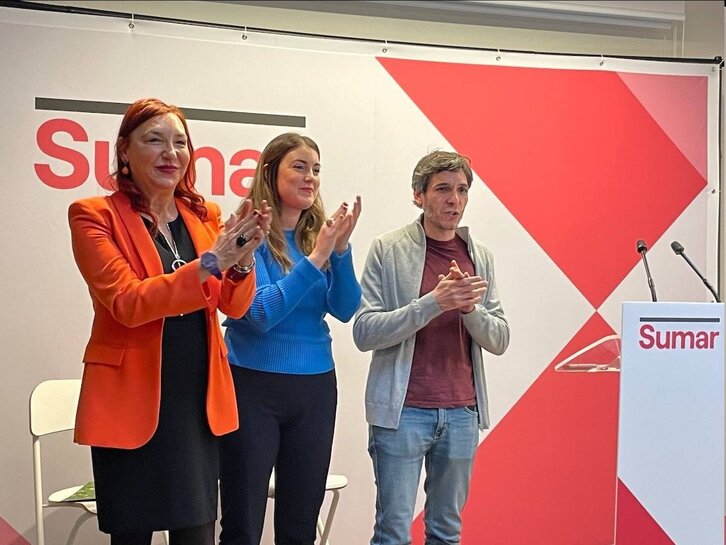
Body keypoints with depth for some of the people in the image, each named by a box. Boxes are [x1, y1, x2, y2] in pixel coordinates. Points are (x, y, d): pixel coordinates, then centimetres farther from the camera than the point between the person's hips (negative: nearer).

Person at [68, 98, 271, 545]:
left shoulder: (205, 216, 9)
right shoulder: (95, 215, -5)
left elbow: (234, 305, 2)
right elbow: (127, 303, -17)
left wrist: (242, 261, -19)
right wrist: (209, 262, -26)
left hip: (199, 399, 4)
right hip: (132, 400, -4)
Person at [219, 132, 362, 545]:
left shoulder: (319, 234, 5)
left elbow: (344, 310, -2)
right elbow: (260, 314, -18)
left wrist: (340, 249, -16)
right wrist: (314, 259, -22)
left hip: (316, 388, 5)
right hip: (254, 386, -5)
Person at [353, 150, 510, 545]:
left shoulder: (480, 257, 9)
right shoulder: (388, 250, -4)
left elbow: (499, 340, 8)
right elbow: (364, 332, -11)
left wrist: (470, 307, -13)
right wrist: (434, 302, -20)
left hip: (462, 413, 4)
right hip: (402, 412, -4)